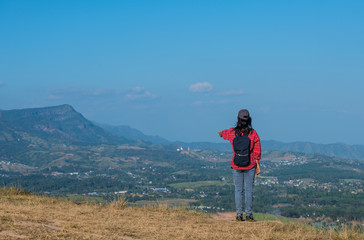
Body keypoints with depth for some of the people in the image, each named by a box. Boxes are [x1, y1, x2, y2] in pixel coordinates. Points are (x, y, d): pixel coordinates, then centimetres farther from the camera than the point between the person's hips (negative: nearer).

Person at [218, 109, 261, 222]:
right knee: (249, 190, 6)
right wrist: (257, 165, 5)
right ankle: (248, 215, 6)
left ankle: (239, 215, 7)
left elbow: (223, 133, 20)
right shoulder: (253, 133, -10)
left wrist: (220, 133, 45)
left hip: (236, 167, 1)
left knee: (238, 190, 8)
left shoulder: (232, 132, -6)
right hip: (250, 166, -1)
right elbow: (257, 152, -6)